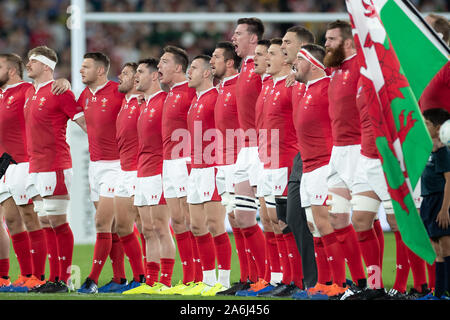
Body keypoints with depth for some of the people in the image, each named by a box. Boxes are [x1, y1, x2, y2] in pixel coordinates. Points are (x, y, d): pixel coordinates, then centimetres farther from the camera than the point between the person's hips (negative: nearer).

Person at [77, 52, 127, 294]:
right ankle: (119, 278, 13)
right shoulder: (86, 95, 10)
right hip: (94, 163, 8)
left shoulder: (118, 92, -12)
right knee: (110, 226, 9)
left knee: (102, 223, -11)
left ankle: (93, 280, -11)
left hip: (114, 165, -7)